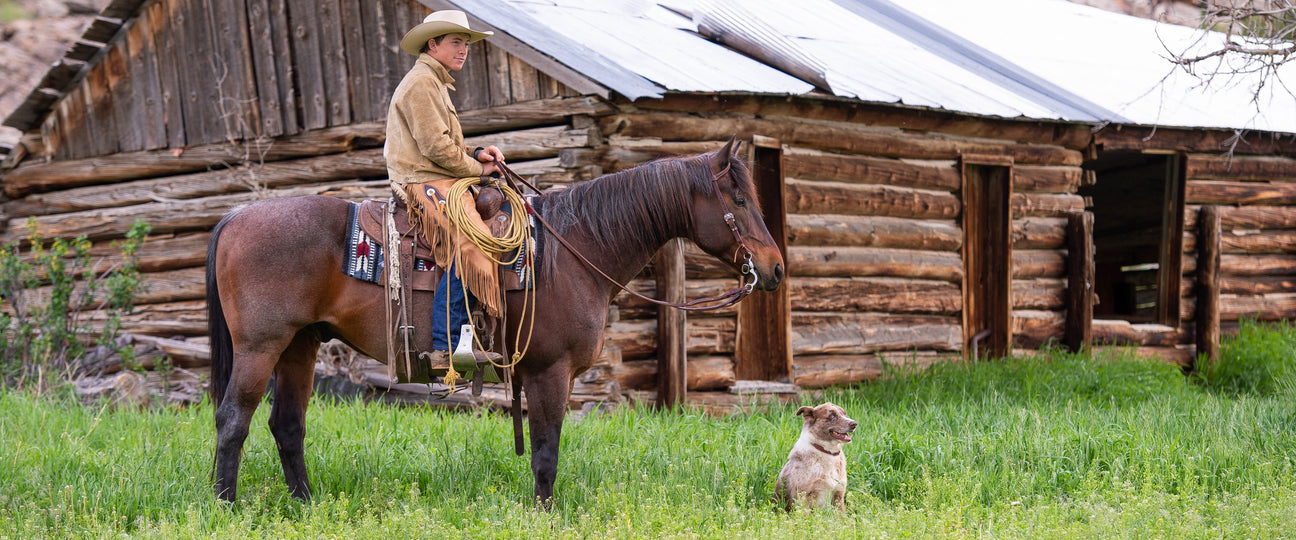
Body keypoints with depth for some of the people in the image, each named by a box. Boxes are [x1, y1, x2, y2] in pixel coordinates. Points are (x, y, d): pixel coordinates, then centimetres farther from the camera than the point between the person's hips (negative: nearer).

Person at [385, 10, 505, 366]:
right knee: (470, 241, -29)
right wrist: (478, 170, -5)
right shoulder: (421, 82, -10)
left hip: (440, 181, 11)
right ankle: (447, 347, -32)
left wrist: (476, 155, 10)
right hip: (421, 182, -11)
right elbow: (436, 146, -17)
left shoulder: (437, 84, 24)